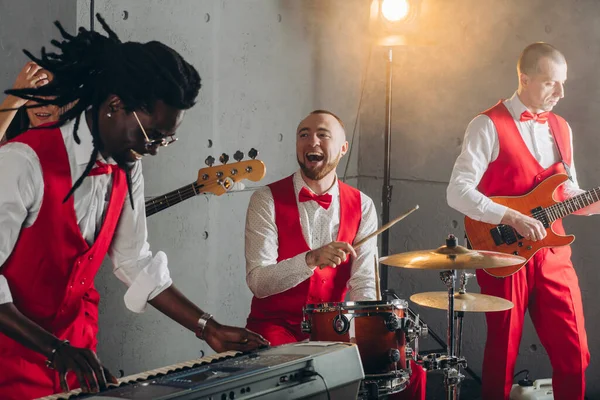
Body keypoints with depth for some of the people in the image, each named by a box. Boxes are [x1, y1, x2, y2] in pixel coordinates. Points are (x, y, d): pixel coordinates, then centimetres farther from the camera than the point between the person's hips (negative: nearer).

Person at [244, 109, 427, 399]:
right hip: (275, 325, -3)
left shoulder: (361, 206, 3)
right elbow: (258, 282, -17)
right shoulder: (267, 200, -7)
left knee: (410, 374, -12)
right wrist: (311, 259, -33)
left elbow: (363, 284, -3)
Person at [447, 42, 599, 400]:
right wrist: (513, 218, -23)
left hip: (553, 253, 6)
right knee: (503, 353, 4)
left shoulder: (561, 128, 13)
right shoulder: (489, 126, -9)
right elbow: (458, 192, -16)